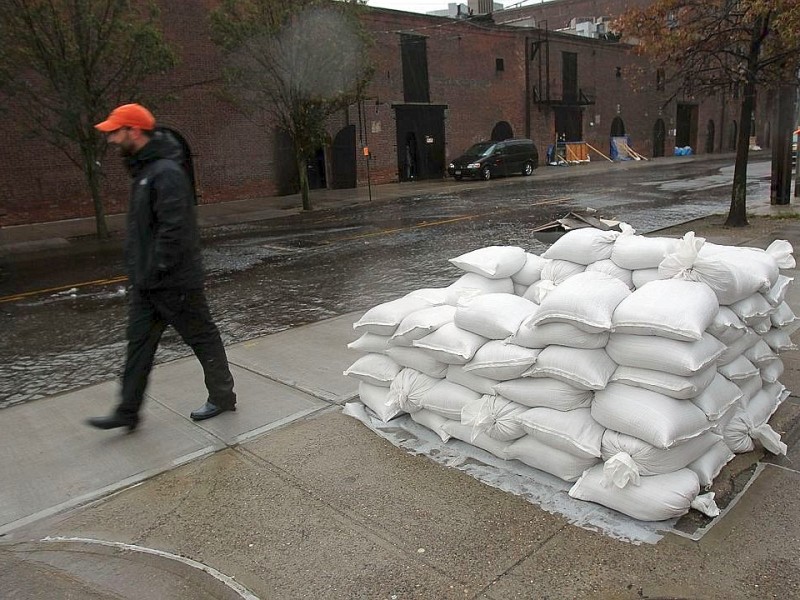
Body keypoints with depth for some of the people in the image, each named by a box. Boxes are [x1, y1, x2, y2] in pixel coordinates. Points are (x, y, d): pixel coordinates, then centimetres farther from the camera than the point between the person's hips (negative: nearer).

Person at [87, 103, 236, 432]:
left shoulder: (165, 172, -19)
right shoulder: (143, 170, 13)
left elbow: (173, 228, -26)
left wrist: (156, 270, -22)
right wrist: (140, 271, 17)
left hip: (175, 282, -10)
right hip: (146, 282, 10)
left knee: (202, 337, 6)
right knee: (138, 342, 11)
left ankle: (222, 396, 22)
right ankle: (128, 411, 20)